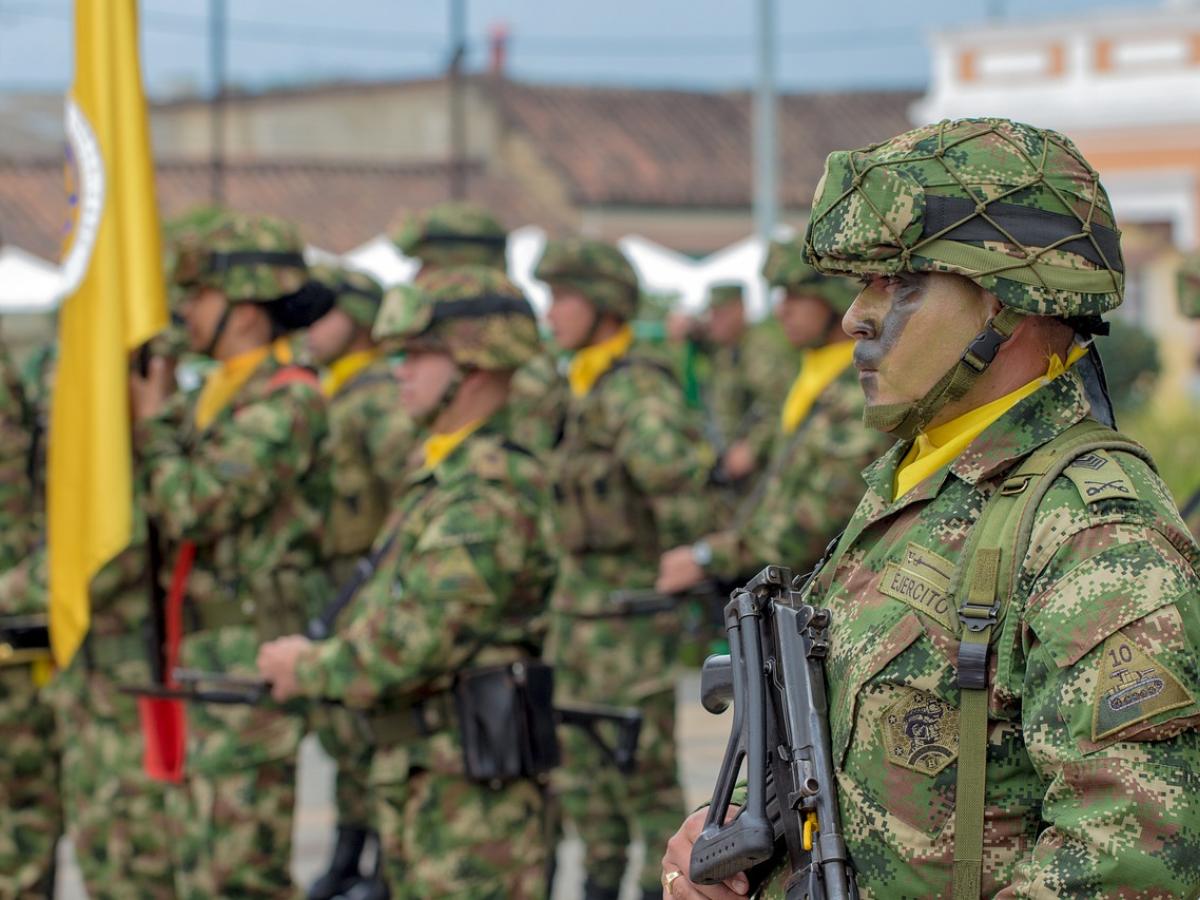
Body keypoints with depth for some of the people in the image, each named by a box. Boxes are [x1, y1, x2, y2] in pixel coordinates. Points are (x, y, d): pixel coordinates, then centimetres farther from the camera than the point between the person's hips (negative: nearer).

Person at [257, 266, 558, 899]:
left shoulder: (489, 497, -19)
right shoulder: (440, 475, 15)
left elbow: (411, 644, -22)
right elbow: (383, 605, 22)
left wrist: (306, 670, -8)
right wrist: (319, 653, 5)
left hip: (473, 786, -10)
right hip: (419, 777, 10)